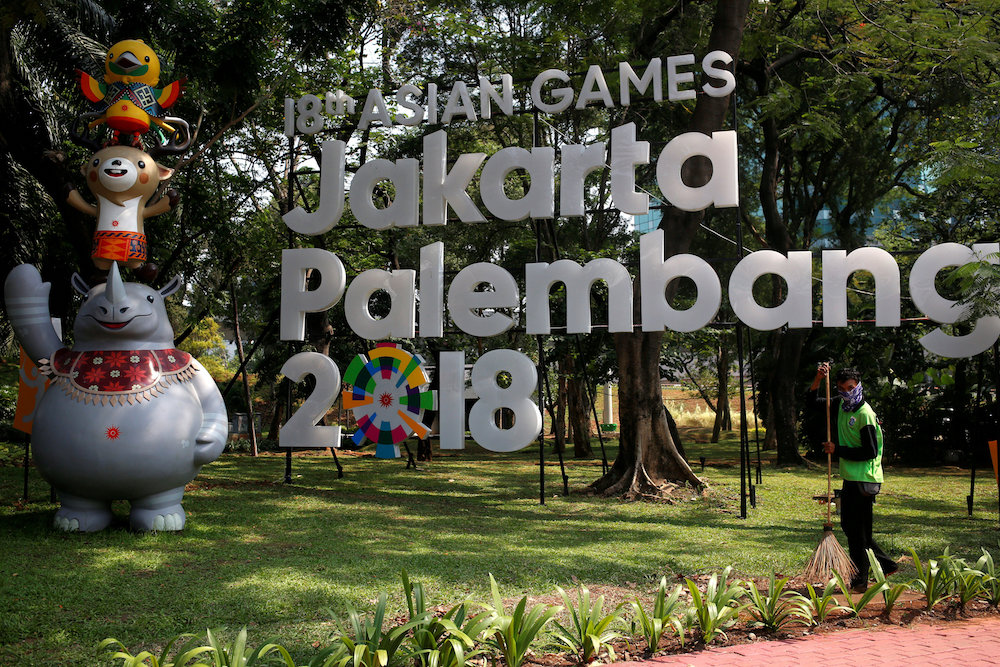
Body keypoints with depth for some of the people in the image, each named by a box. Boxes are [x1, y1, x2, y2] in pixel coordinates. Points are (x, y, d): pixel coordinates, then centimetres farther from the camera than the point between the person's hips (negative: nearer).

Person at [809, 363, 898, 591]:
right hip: (850, 478, 9)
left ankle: (860, 580, 7)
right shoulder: (842, 406, 8)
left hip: (864, 480, -9)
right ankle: (886, 564, 26)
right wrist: (818, 379, 3)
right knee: (848, 525, 16)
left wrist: (838, 450, -15)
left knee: (858, 530, -3)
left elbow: (870, 452, -19)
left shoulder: (865, 414, -17)